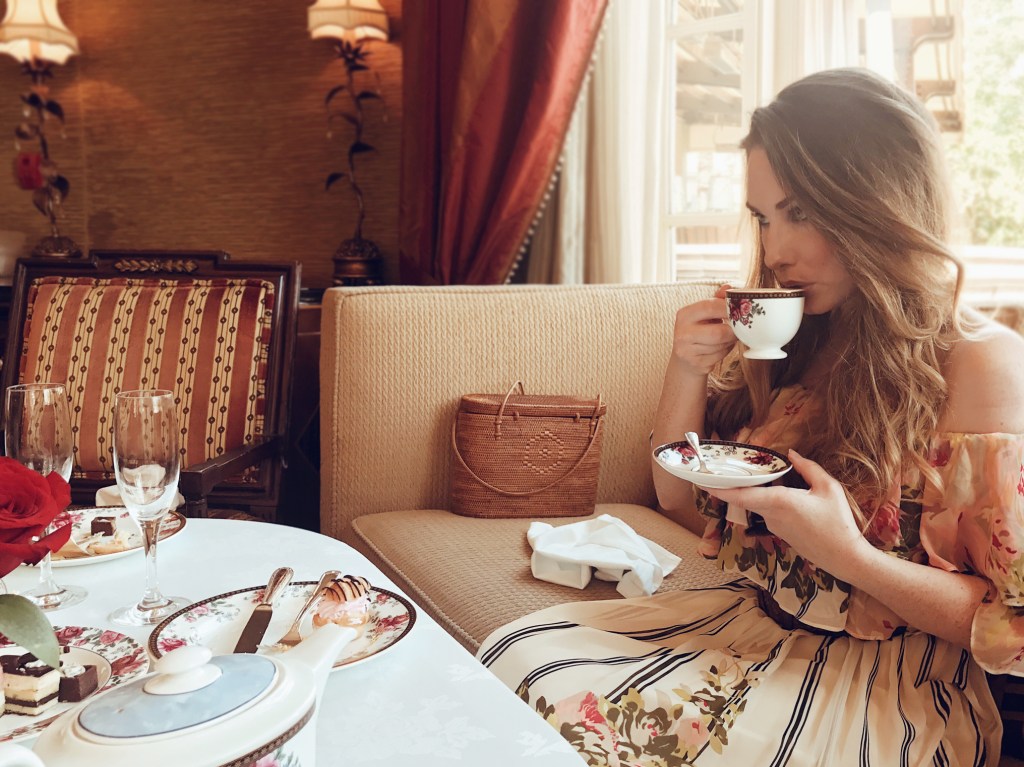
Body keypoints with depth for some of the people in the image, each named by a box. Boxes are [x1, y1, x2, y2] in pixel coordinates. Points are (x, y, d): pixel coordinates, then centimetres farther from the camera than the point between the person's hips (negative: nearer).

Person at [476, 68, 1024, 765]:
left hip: (885, 685, -5)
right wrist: (687, 370, -8)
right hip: (750, 622, 5)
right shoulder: (790, 339, 3)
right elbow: (675, 492, 8)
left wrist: (846, 553, -24)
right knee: (516, 659, -16)